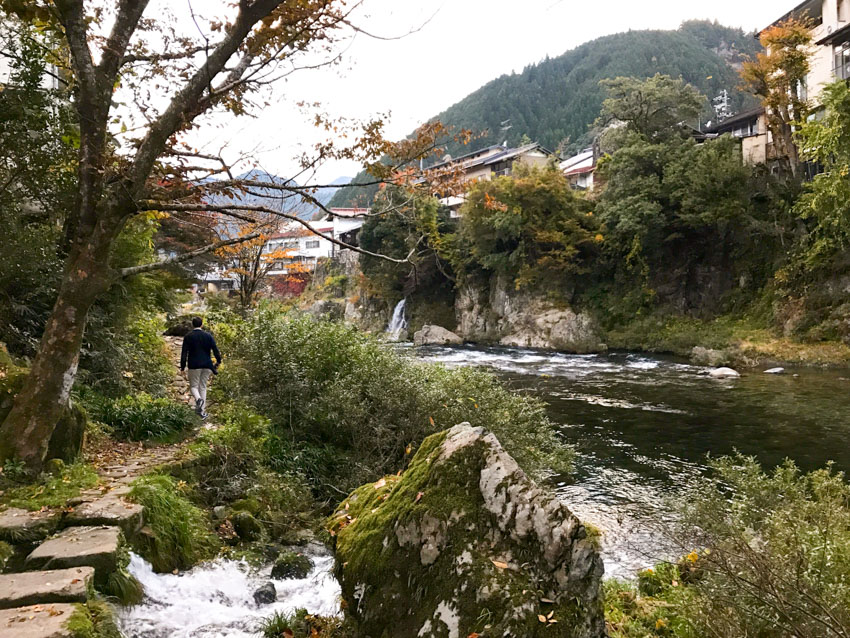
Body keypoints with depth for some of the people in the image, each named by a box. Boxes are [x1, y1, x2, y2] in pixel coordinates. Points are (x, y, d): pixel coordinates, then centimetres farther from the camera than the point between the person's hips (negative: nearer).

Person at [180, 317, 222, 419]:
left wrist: (182, 366, 1)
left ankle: (198, 399, -24)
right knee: (203, 387, 12)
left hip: (194, 365, -3)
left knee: (193, 386, 9)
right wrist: (218, 361, 11)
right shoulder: (208, 335, 2)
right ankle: (202, 411, 10)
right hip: (207, 365, 3)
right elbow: (215, 350, -1)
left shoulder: (188, 337, -3)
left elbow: (184, 353, -5)